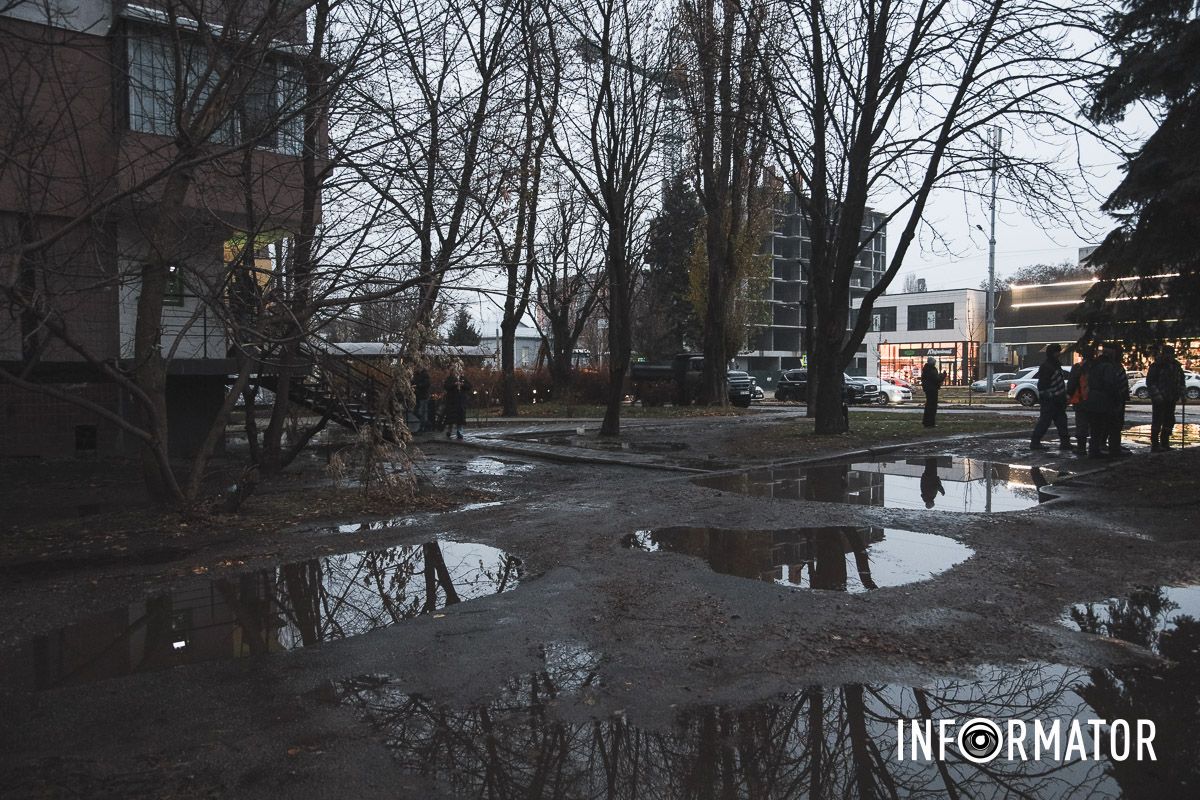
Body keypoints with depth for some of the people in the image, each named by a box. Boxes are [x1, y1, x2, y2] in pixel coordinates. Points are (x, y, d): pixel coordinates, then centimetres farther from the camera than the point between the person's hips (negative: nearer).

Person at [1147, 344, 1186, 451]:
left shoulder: (1176, 366, 10)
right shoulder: (1156, 366, -8)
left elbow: (1181, 380, 19)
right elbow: (1150, 382, -12)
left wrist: (1181, 394, 7)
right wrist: (1157, 395, -19)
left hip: (1171, 399, 7)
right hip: (1159, 400, -7)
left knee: (1169, 422, 10)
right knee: (1157, 422, -5)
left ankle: (1165, 444, 19)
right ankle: (1155, 444, -1)